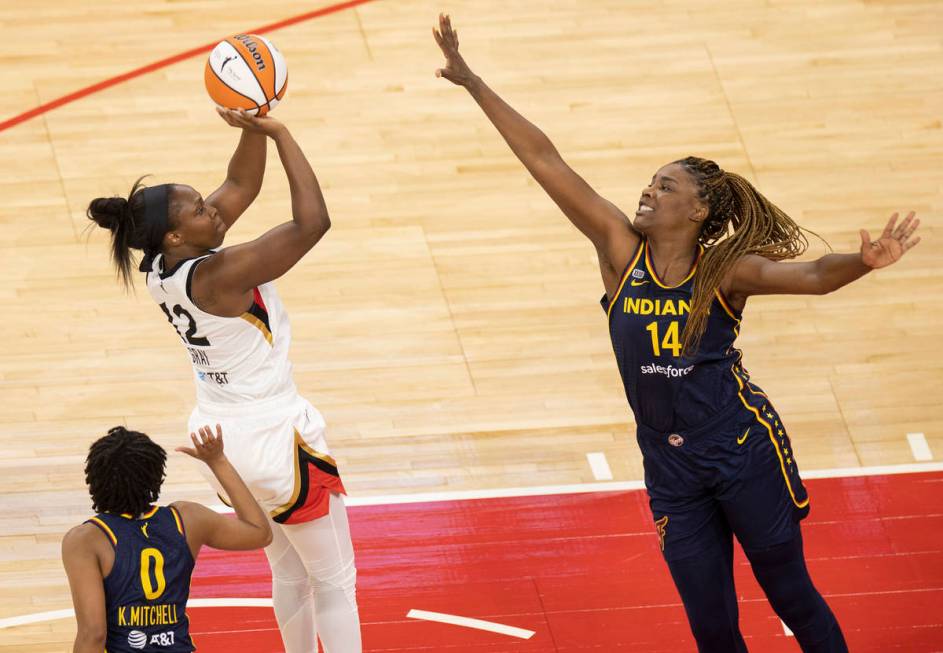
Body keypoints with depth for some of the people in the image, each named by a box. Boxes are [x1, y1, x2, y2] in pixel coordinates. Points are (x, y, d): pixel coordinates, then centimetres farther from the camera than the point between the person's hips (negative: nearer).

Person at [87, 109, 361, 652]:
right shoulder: (221, 275, -30)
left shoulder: (161, 266, -5)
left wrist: (255, 131, -14)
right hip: (278, 439, -9)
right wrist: (278, 133, -26)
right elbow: (313, 221, -32)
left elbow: (241, 186, 3)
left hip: (219, 438, 9)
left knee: (289, 575, 24)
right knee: (334, 582, 6)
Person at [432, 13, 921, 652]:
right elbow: (544, 161, -6)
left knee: (791, 595, 7)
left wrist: (864, 262, -47)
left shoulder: (724, 271, -10)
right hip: (672, 471, 3)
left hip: (745, 453, -3)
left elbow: (812, 275, -24)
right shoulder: (620, 249, -3)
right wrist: (471, 82, -6)